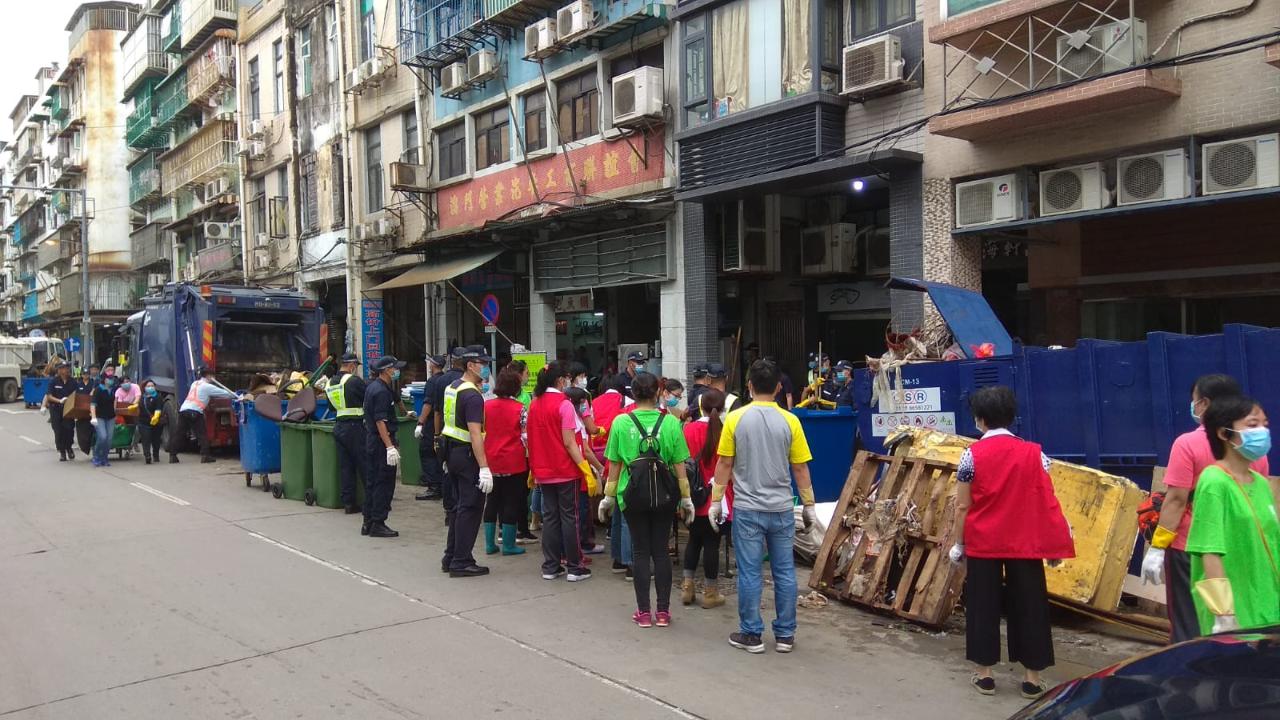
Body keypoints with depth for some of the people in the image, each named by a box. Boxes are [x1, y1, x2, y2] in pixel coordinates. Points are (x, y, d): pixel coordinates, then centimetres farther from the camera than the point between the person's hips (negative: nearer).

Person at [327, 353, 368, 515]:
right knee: (365, 464, -2)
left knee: (345, 466, 9)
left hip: (338, 427, 7)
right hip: (355, 427, -7)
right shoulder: (354, 380, -12)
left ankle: (349, 502, 11)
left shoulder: (330, 383, 12)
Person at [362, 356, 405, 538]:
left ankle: (368, 523, 20)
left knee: (372, 482, 14)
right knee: (384, 483, -4)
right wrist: (390, 447, -26)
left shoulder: (372, 387, 13)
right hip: (381, 442, -10)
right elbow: (380, 421, -23)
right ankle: (378, 524, 0)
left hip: (371, 441, 10)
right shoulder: (381, 391, -18)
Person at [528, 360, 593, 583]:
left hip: (543, 471, 6)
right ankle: (574, 568, 6)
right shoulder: (564, 404, -13)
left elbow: (532, 440, 10)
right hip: (565, 471, -6)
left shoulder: (535, 405, 5)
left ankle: (550, 567, 15)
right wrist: (587, 470, -15)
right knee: (569, 517, 2)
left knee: (550, 516, 11)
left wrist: (533, 468, 19)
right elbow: (569, 443, -16)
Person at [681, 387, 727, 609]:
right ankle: (710, 593, 13)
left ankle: (687, 586, 19)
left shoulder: (689, 429, -5)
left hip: (694, 496, 3)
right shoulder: (725, 432, -13)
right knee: (712, 543, 5)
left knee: (694, 540, 18)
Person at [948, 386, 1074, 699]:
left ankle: (984, 675, 15)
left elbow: (962, 506, -5)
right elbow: (1047, 503, -1)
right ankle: (1032, 678, 14)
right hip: (1024, 543, 1)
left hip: (983, 543, -1)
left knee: (983, 606, 8)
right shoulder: (1034, 453, -2)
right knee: (1028, 606, 9)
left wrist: (957, 544, 5)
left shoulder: (972, 454, -6)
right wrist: (1054, 546, 6)